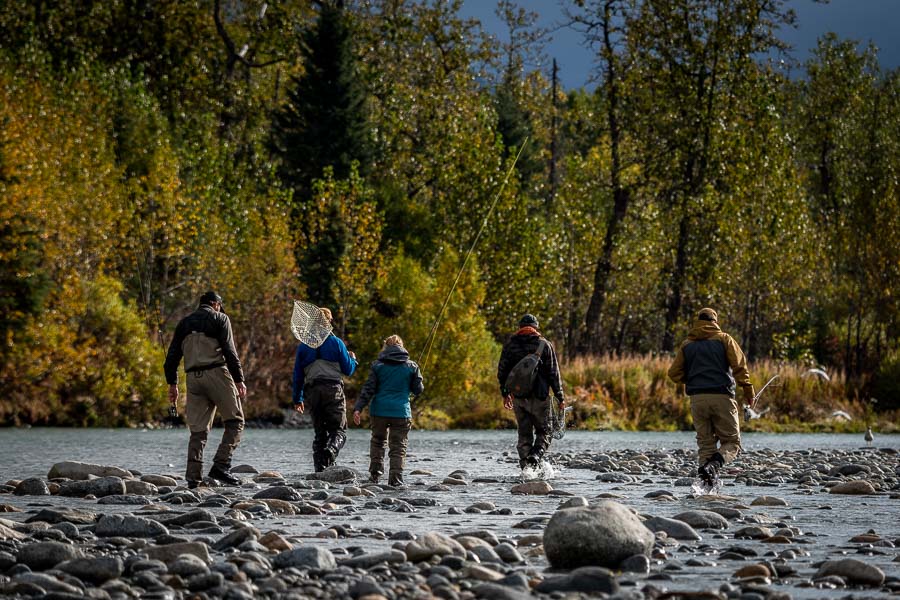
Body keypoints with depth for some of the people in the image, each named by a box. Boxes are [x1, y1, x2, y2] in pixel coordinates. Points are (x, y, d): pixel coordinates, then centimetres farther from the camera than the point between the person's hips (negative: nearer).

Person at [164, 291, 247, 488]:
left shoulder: (184, 323, 20)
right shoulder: (219, 318, 5)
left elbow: (172, 356, 16)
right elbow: (230, 351, -6)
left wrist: (172, 384, 20)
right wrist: (239, 380, -7)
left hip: (193, 378, 5)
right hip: (216, 374, -5)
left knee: (198, 430, 7)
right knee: (235, 421, 2)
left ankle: (193, 477, -1)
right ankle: (220, 466, -14)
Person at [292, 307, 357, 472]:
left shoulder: (304, 346, 11)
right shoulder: (336, 342, 2)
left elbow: (298, 375, 12)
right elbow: (348, 370, 5)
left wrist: (298, 399, 18)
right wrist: (353, 359, 27)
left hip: (312, 392, 3)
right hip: (333, 389, -3)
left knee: (320, 433, 10)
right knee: (339, 430, -2)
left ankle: (320, 470, 0)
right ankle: (330, 452, -32)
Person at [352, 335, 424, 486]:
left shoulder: (378, 365, 2)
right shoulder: (411, 366, 3)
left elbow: (368, 389, -3)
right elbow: (418, 390, 7)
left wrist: (358, 408, -3)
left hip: (380, 411, 1)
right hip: (401, 412, -1)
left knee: (378, 441, 19)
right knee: (398, 446, 3)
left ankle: (375, 474, 9)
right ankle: (395, 478, -9)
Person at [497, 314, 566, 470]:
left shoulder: (510, 345, 6)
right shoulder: (544, 345, -1)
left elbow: (502, 372, 10)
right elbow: (554, 374, -3)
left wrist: (505, 394, 22)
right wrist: (560, 397, 2)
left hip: (518, 397, 3)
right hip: (539, 397, -3)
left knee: (524, 434, 11)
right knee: (544, 431, 8)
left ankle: (525, 466, 6)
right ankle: (536, 455, -17)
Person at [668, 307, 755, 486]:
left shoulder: (687, 344, 14)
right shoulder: (723, 339, 5)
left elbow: (674, 373, 11)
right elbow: (739, 365, -6)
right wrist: (748, 390, -2)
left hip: (697, 398, 3)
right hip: (722, 397, -3)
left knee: (705, 443, 9)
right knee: (731, 441, 5)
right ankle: (715, 463, -25)